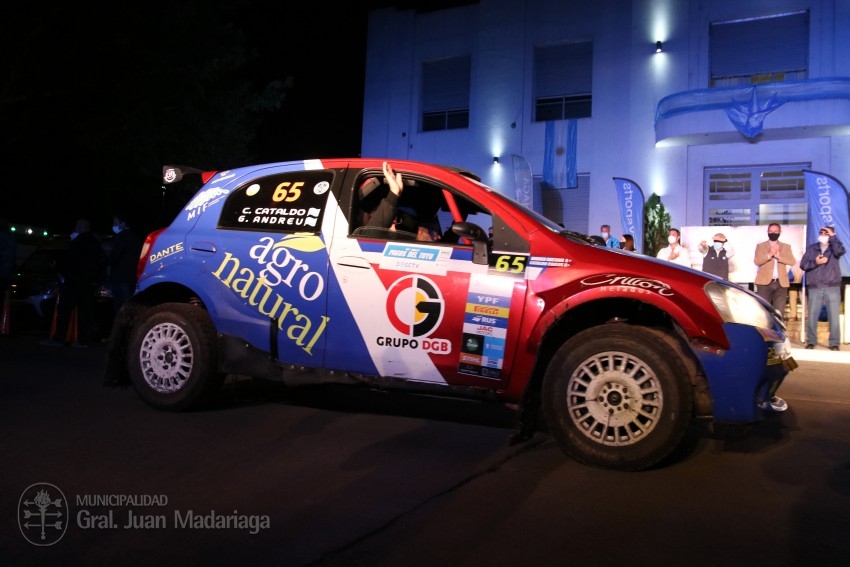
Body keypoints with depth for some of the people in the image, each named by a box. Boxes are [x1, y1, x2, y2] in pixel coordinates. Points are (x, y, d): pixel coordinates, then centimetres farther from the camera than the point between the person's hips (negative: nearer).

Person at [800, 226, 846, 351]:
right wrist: (815, 262, -13)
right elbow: (803, 264, 4)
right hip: (814, 288, 1)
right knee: (812, 316, 2)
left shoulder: (834, 248, 7)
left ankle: (834, 343, 6)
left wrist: (833, 236, -12)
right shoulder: (811, 248, 12)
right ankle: (811, 341, 11)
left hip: (832, 288, -1)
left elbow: (840, 251, -18)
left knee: (834, 316, -1)